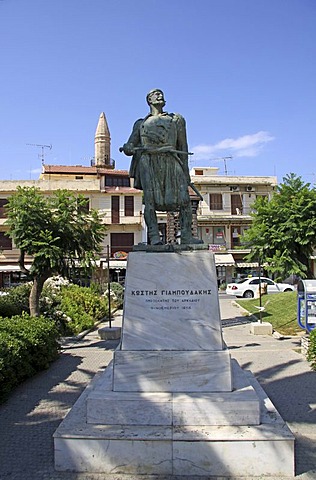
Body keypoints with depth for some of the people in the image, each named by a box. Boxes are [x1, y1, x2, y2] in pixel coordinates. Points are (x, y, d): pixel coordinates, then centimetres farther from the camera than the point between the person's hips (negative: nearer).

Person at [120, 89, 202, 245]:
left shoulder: (176, 119, 25)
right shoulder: (141, 123, 26)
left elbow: (183, 147, 19)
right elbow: (130, 147, 17)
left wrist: (185, 171, 10)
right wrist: (126, 148, -8)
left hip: (170, 161, 0)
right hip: (148, 161, 0)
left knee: (184, 198, -12)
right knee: (150, 198, -14)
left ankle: (186, 236, -11)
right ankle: (154, 236, -16)